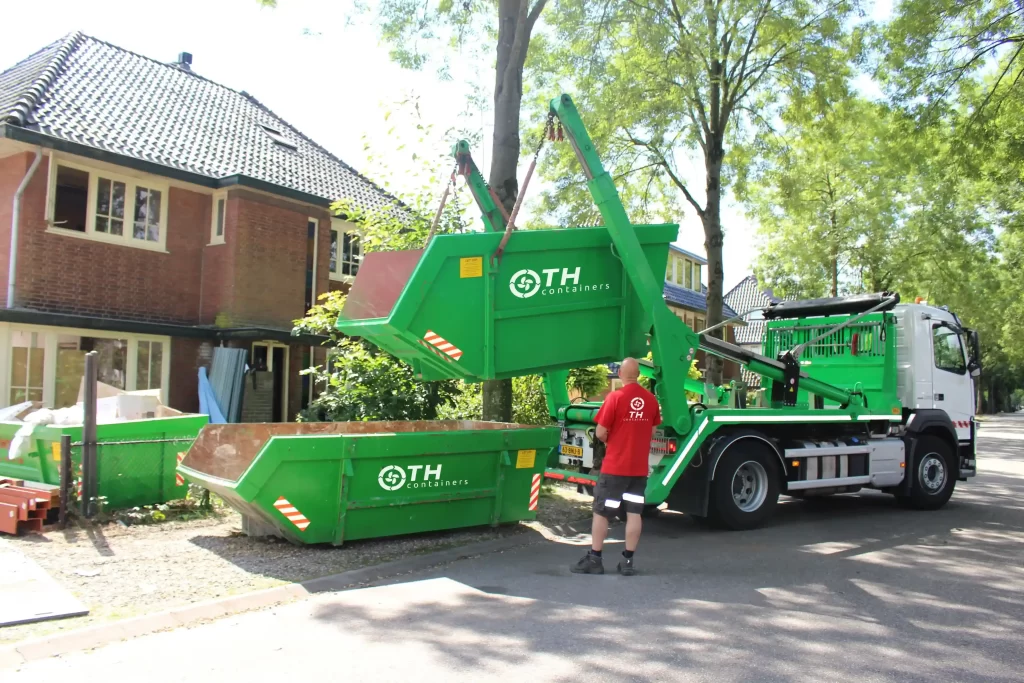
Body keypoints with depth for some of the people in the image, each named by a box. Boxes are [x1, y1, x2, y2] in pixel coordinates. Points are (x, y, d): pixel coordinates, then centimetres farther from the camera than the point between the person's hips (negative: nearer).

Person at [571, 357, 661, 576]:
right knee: (634, 513, 8)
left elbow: (601, 433, -10)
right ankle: (628, 561, 11)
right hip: (640, 467, 5)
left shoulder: (615, 397, -13)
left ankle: (594, 560, 9)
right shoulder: (651, 399, 2)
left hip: (615, 466, -5)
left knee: (601, 512, 5)